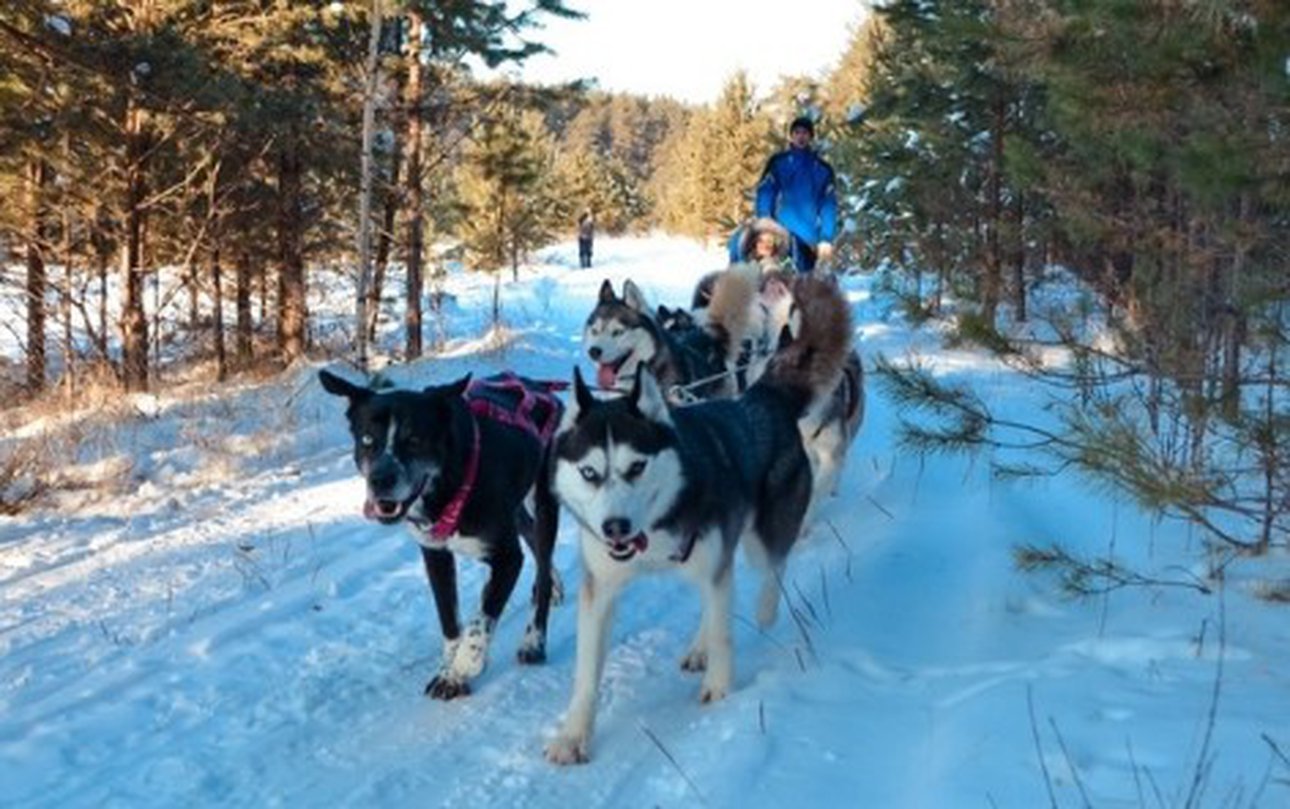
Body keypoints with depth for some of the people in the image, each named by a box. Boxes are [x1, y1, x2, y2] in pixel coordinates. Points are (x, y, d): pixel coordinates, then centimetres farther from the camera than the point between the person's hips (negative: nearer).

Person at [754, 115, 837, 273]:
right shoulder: (778, 162, 6)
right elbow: (764, 196, 1)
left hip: (809, 238, 2)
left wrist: (826, 238, -5)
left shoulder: (822, 169, 10)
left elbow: (829, 206, 6)